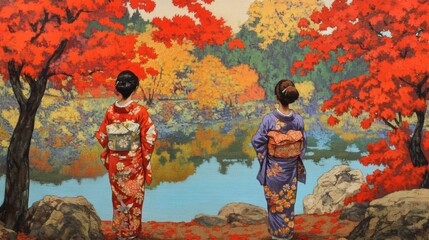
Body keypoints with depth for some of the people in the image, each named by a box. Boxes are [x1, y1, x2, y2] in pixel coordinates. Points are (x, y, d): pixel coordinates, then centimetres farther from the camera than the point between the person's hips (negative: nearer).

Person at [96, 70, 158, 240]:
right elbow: (149, 137, -13)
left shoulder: (110, 111, -7)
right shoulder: (140, 111, -16)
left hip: (115, 162, 3)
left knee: (118, 197, 17)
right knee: (134, 197, 12)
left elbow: (102, 137, 1)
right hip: (134, 162, -2)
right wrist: (146, 155, 3)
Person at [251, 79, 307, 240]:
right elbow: (303, 143, -1)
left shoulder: (269, 119, -21)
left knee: (275, 200, 15)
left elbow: (257, 141, -13)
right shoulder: (298, 119, -12)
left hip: (273, 168, -2)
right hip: (291, 167, 3)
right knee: (289, 200, 19)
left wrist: (264, 156, 6)